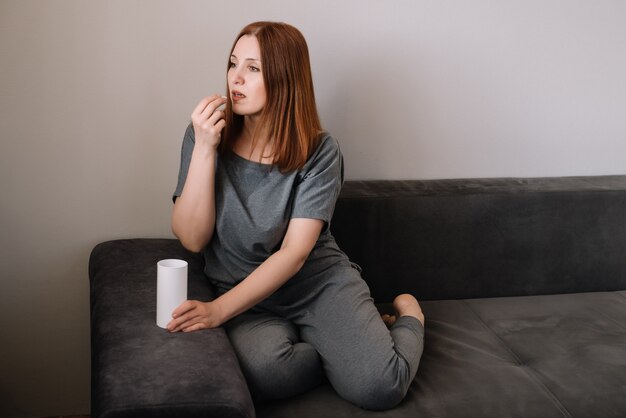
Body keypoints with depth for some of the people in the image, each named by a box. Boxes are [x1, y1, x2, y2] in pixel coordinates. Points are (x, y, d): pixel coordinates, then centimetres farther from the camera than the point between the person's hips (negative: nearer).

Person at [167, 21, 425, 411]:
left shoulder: (319, 151, -10)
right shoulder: (207, 134, -4)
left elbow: (295, 252, -16)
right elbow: (192, 239, -9)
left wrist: (219, 310, -28)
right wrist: (204, 149, -20)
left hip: (322, 281, -1)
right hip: (247, 295, 1)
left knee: (377, 386, -25)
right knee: (266, 372, -34)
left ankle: (407, 316, 10)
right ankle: (341, 349, 0)